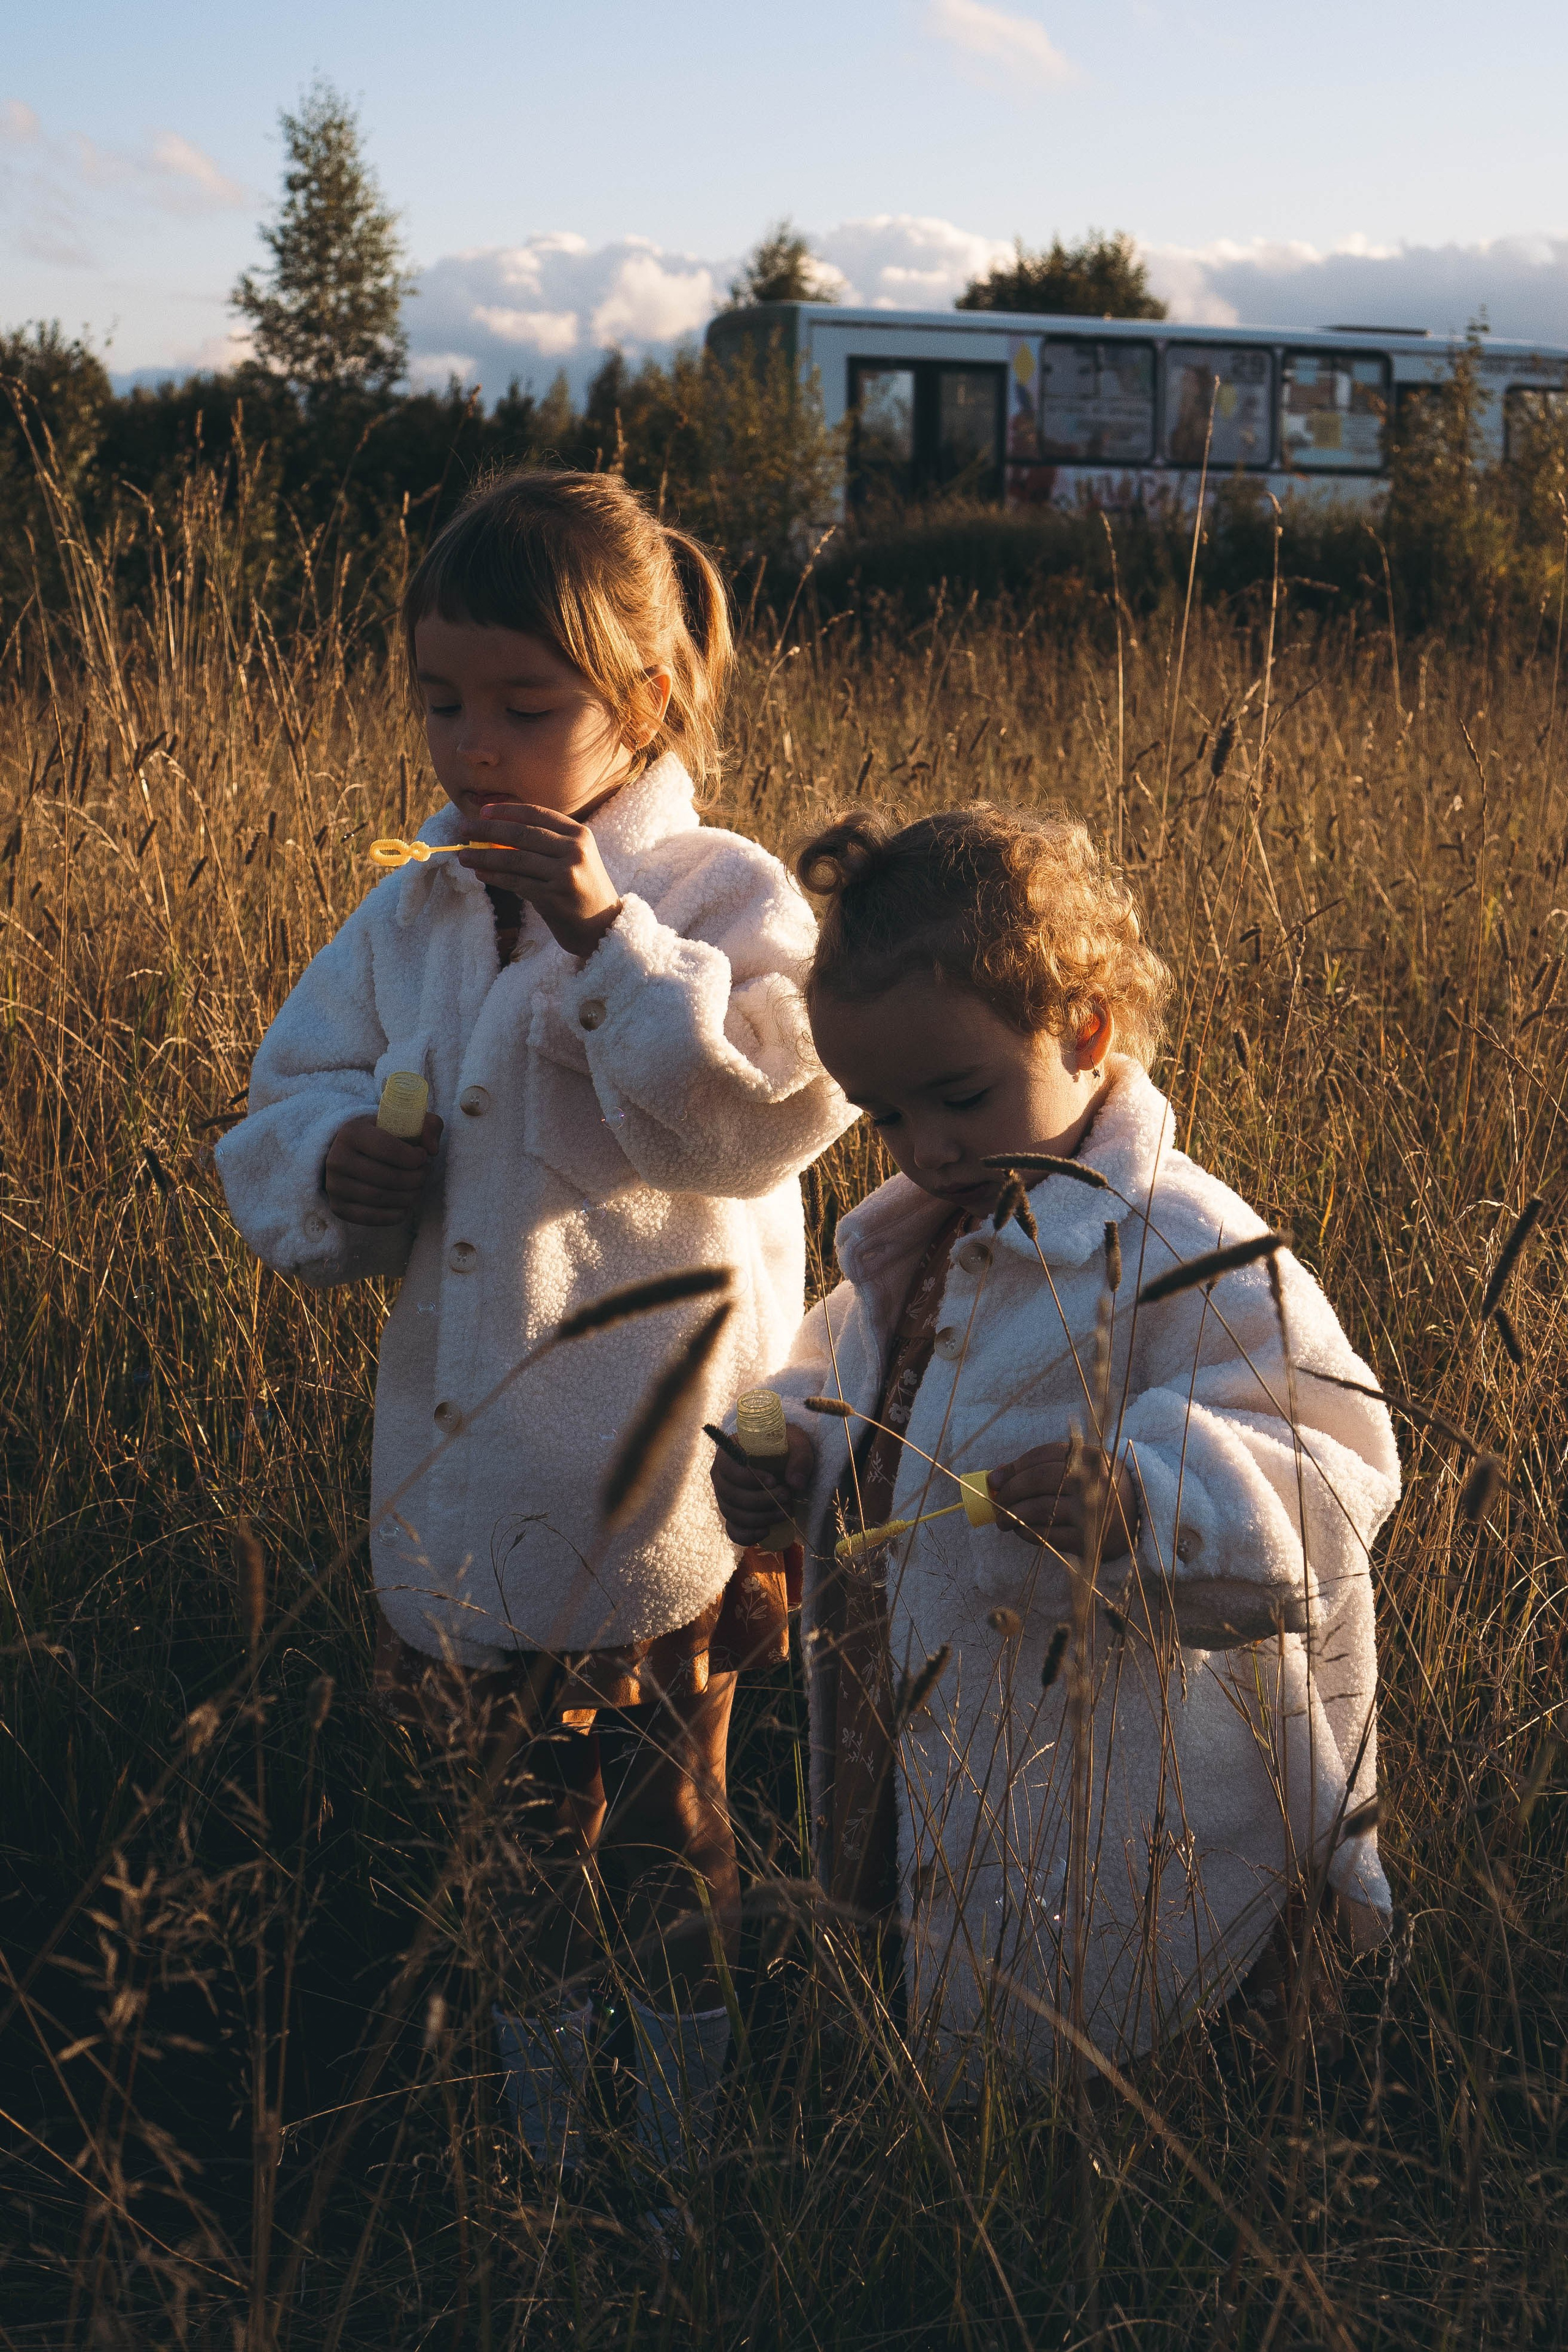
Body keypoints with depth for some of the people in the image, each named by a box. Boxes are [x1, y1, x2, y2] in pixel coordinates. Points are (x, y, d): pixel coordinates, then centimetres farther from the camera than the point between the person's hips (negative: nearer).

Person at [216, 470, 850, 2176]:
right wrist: (332, 1170, -15)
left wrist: (605, 937, -30)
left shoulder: (723, 898, -11)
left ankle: (687, 2071, 37)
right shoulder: (411, 915, 3)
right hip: (466, 1478, 5)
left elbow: (764, 1116, -26)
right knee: (527, 1801, 23)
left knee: (668, 1811, 15)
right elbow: (279, 1121, 8)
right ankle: (544, 2032, 46)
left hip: (666, 1487, -4)